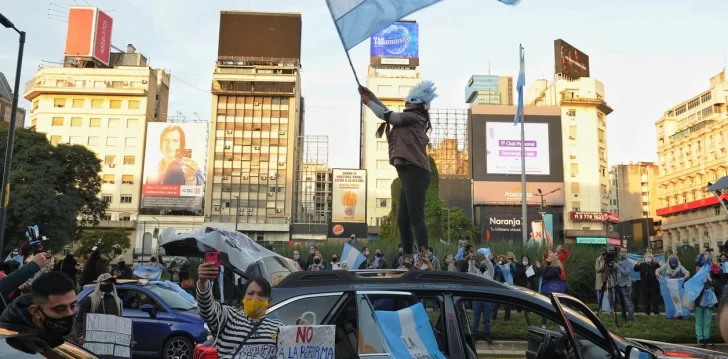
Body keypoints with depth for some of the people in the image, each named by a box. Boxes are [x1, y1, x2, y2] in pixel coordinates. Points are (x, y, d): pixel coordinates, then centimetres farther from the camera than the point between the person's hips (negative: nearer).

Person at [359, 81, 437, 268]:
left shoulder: (413, 117, 2)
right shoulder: (407, 121, 26)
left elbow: (387, 115, 1)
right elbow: (388, 113, 36)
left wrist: (368, 102, 15)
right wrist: (371, 95, 34)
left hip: (414, 172, -10)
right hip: (408, 174, 10)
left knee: (416, 217, -18)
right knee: (403, 220, 9)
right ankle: (409, 259, 12)